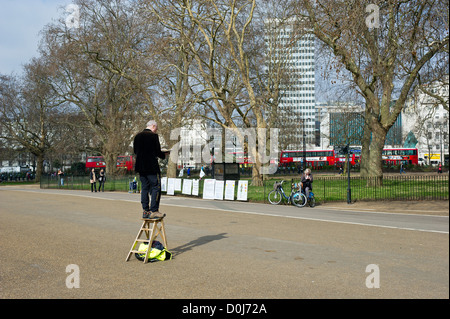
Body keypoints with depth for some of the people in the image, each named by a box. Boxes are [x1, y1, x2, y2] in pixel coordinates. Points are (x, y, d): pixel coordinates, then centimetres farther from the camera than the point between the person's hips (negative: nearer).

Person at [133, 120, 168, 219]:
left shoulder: (137, 136, 9)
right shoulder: (153, 136, -11)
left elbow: (135, 151, 16)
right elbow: (158, 152, -11)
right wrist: (164, 155, 7)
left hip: (141, 166, 7)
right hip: (151, 166, -7)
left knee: (144, 188, 11)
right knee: (156, 187, 0)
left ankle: (146, 211, 13)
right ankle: (153, 211, -3)